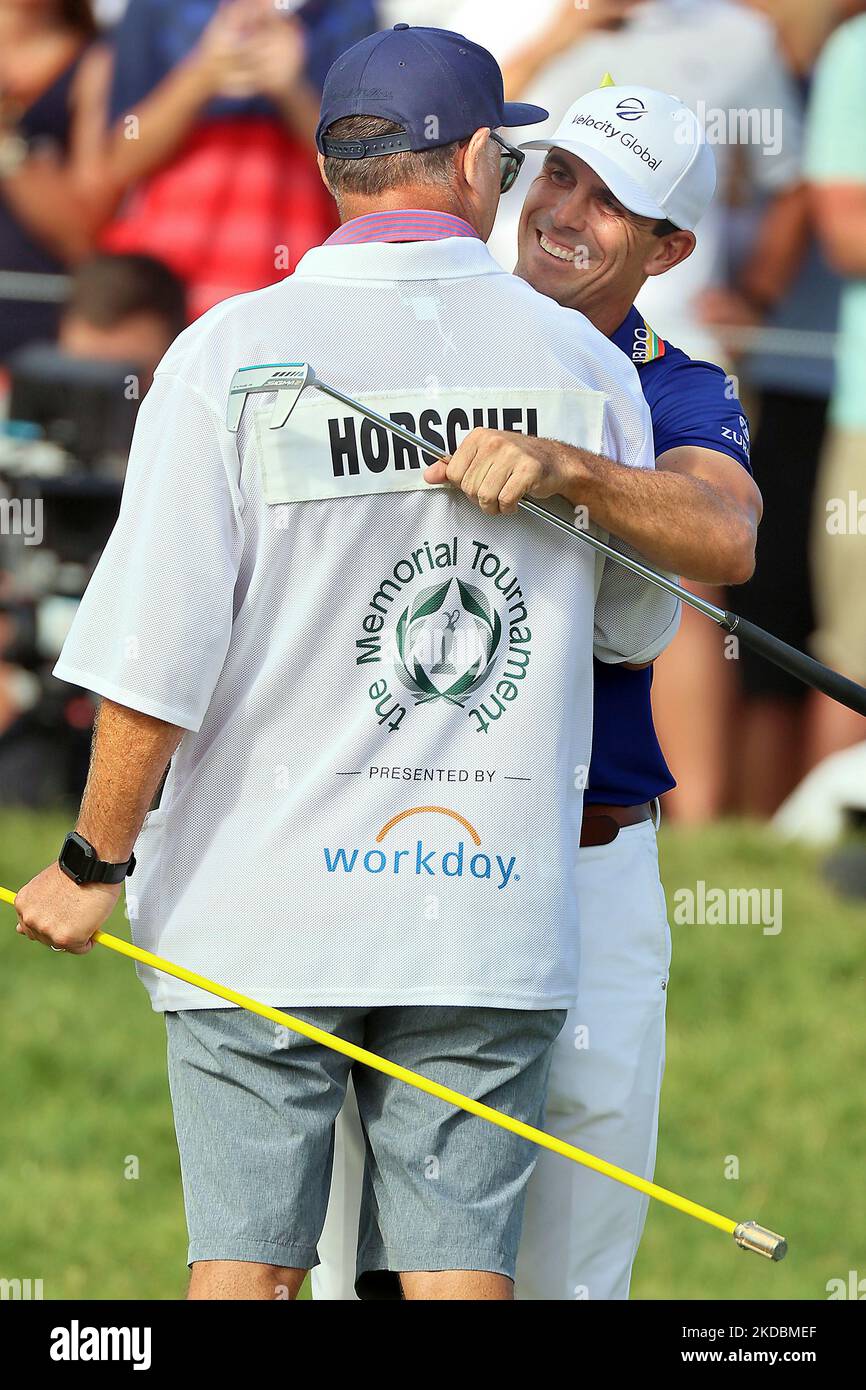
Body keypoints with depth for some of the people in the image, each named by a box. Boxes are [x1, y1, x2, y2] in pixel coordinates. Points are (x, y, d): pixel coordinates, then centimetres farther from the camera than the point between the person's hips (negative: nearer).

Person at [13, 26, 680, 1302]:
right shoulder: (586, 367, 2)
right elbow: (639, 628, 17)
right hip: (493, 909, 2)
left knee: (246, 1262, 2)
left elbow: (159, 654, -11)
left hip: (266, 908, -2)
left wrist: (93, 863, 1)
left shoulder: (232, 354, -6)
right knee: (459, 1270, 4)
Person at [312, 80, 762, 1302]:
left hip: (583, 874, -2)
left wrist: (563, 467, -41)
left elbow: (723, 540, -24)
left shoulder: (679, 399, -1)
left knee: (568, 1266, 2)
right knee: (360, 1257, 3)